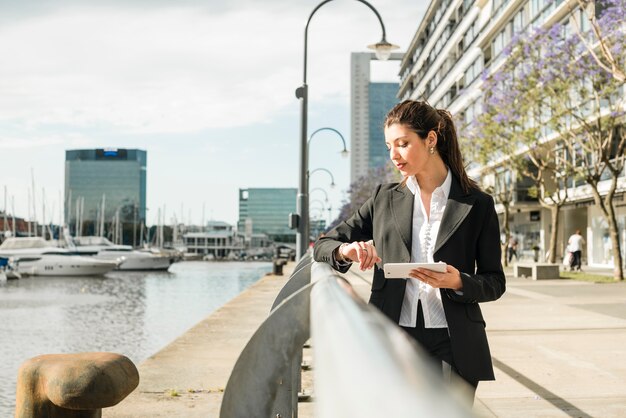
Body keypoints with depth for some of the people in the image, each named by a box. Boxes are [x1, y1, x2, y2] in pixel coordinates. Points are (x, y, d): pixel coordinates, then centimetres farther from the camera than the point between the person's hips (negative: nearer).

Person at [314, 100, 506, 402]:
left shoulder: (477, 204, 4)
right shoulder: (384, 199, 10)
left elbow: (494, 283, 7)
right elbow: (323, 246, 13)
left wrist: (459, 282, -15)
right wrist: (345, 250, -11)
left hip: (452, 346, -1)